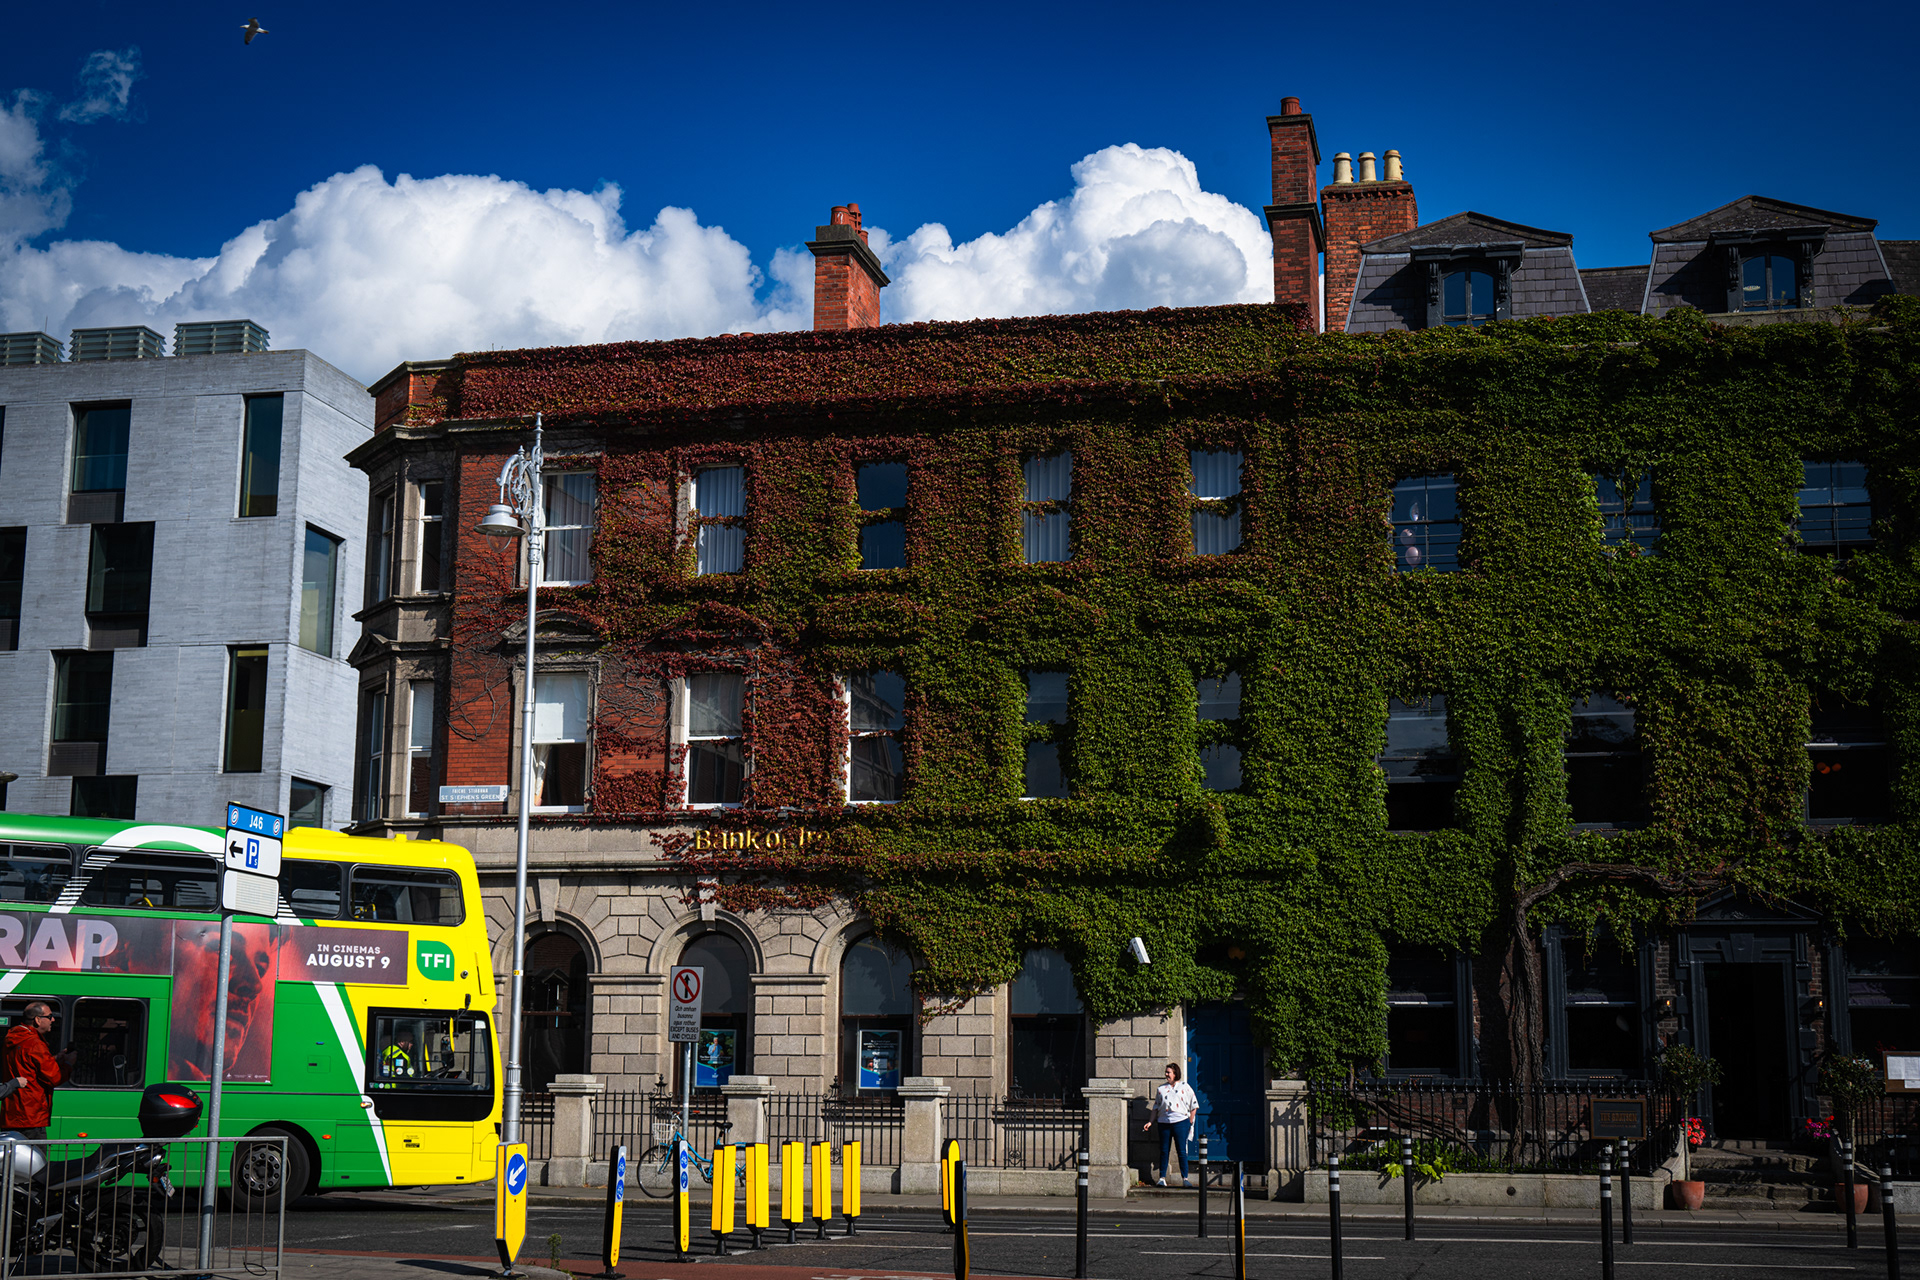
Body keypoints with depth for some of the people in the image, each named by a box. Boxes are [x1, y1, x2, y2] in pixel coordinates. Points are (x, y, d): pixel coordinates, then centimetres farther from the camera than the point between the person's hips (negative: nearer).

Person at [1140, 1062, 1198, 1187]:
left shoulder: (1185, 1087, 6)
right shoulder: (1162, 1089, 14)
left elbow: (1193, 1106, 7)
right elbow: (1156, 1107, 17)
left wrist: (1190, 1122, 1)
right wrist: (1151, 1122, 10)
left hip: (1181, 1121, -3)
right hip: (1164, 1122, 3)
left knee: (1181, 1151, -4)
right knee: (1164, 1151, 3)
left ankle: (1185, 1178, 1)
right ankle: (1162, 1178, 9)